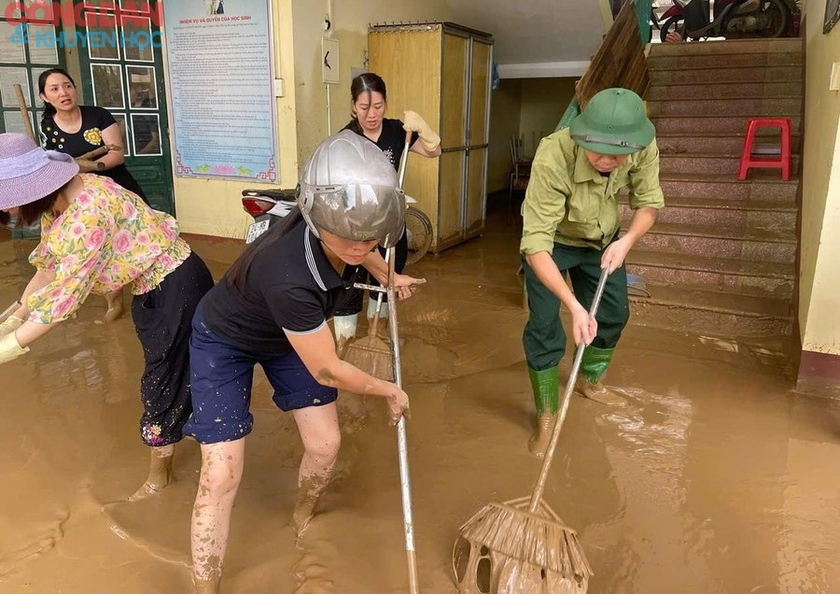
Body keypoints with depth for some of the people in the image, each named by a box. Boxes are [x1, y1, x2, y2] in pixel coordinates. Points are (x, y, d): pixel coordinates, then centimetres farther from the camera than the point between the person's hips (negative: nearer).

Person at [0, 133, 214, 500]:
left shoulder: (87, 214, -32)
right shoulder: (55, 203, -2)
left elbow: (64, 296, -28)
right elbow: (47, 267, 10)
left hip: (177, 286, -9)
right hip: (150, 287, 9)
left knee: (165, 378, 5)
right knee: (166, 371, 22)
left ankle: (159, 477, 25)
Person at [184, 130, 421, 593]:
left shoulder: (338, 231, -25)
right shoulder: (289, 277, -44)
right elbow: (327, 371, -29)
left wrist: (389, 277, 15)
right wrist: (390, 390, -13)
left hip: (289, 333, 6)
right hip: (226, 341, -6)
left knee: (325, 444, 6)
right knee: (221, 476, -10)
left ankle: (302, 523, 38)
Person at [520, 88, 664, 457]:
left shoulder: (643, 149, -28)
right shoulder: (552, 158, -42)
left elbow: (649, 203, -10)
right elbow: (536, 246, -42)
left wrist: (627, 240, -30)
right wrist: (574, 306, -50)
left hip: (603, 239, 5)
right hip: (551, 241, -4)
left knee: (614, 314, 14)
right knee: (544, 325, -10)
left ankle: (589, 381, 43)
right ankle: (547, 414, 11)